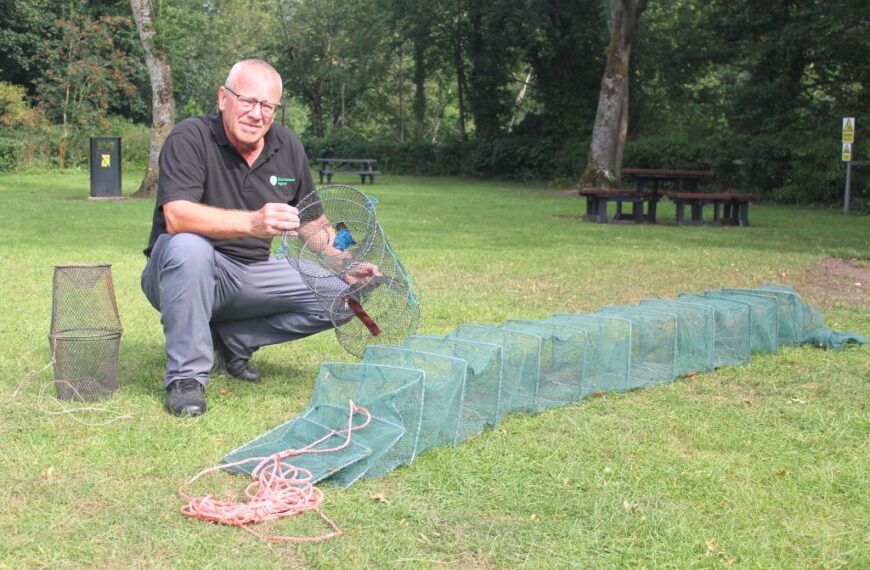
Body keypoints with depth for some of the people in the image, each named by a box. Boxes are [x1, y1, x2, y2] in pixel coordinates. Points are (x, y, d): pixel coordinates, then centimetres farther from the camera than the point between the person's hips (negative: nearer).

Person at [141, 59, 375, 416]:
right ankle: (185, 376, -23)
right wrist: (253, 222, -46)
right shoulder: (190, 138, -16)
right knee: (188, 246, -39)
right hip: (191, 269, -5)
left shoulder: (289, 148, 2)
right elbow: (176, 217, -33)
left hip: (252, 275, 6)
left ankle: (232, 340, 5)